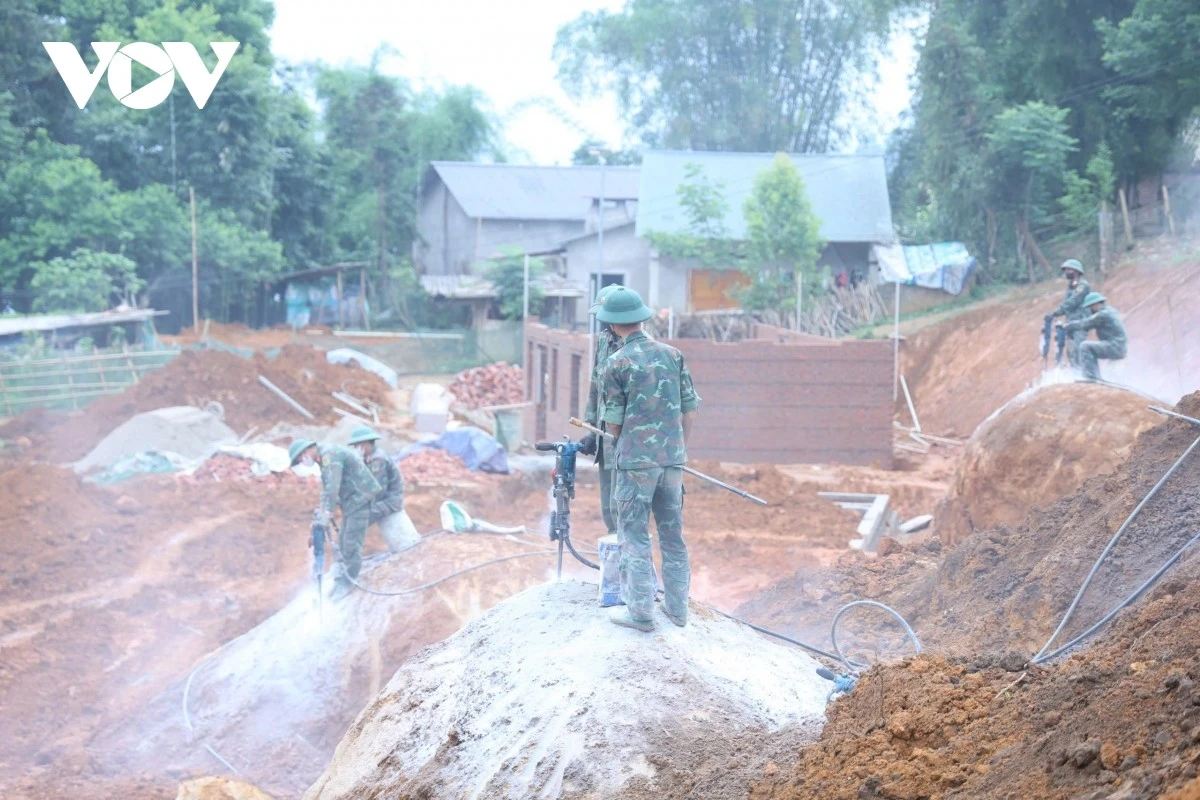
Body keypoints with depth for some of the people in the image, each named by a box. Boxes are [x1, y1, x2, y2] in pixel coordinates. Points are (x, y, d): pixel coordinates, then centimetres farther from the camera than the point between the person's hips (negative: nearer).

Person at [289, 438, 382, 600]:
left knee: (351, 543, -8)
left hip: (359, 498, -11)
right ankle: (341, 579, 21)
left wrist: (327, 512, -28)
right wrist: (321, 508, 8)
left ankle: (346, 583, -3)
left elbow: (332, 486, -27)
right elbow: (327, 487, 18)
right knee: (344, 542, 13)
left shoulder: (329, 455, -19)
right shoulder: (324, 458, 14)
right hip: (351, 500, 11)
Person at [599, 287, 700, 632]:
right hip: (673, 458, 5)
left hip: (635, 459, -5)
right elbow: (690, 409, 7)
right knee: (673, 534, 13)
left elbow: (613, 420, -4)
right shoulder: (672, 354, 4)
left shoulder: (617, 363, -9)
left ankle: (641, 612, 3)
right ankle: (677, 607, 19)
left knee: (635, 537, 2)